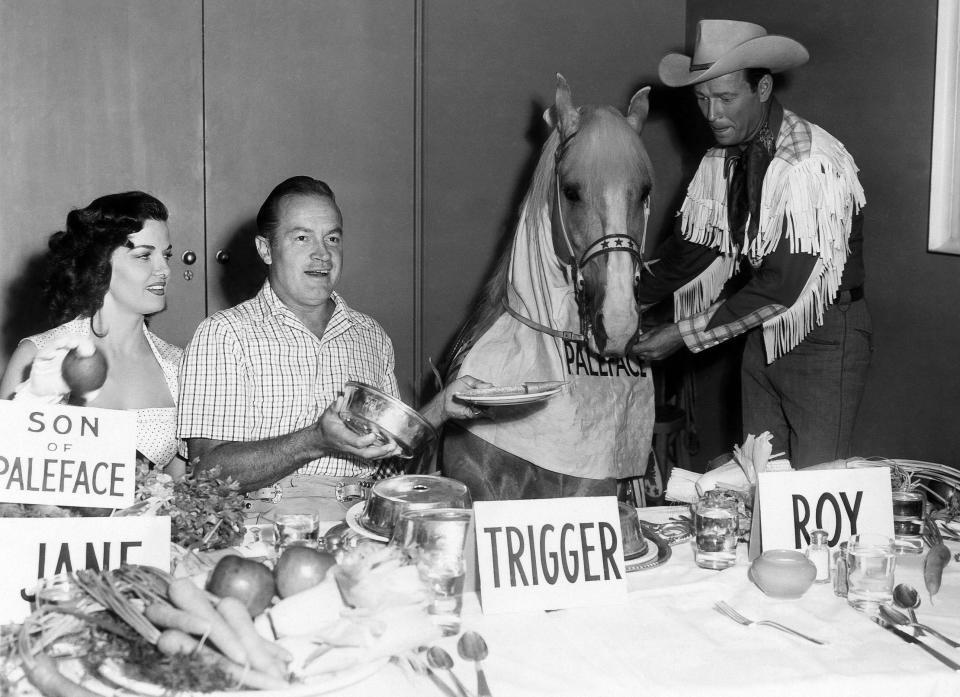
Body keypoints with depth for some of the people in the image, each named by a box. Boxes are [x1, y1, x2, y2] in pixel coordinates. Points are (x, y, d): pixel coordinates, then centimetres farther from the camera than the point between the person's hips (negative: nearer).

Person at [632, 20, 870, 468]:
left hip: (825, 337, -7)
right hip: (763, 333, 7)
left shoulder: (814, 163, -23)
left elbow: (784, 284, -26)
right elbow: (690, 247, 6)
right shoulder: (720, 161, 1)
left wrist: (685, 333, -25)